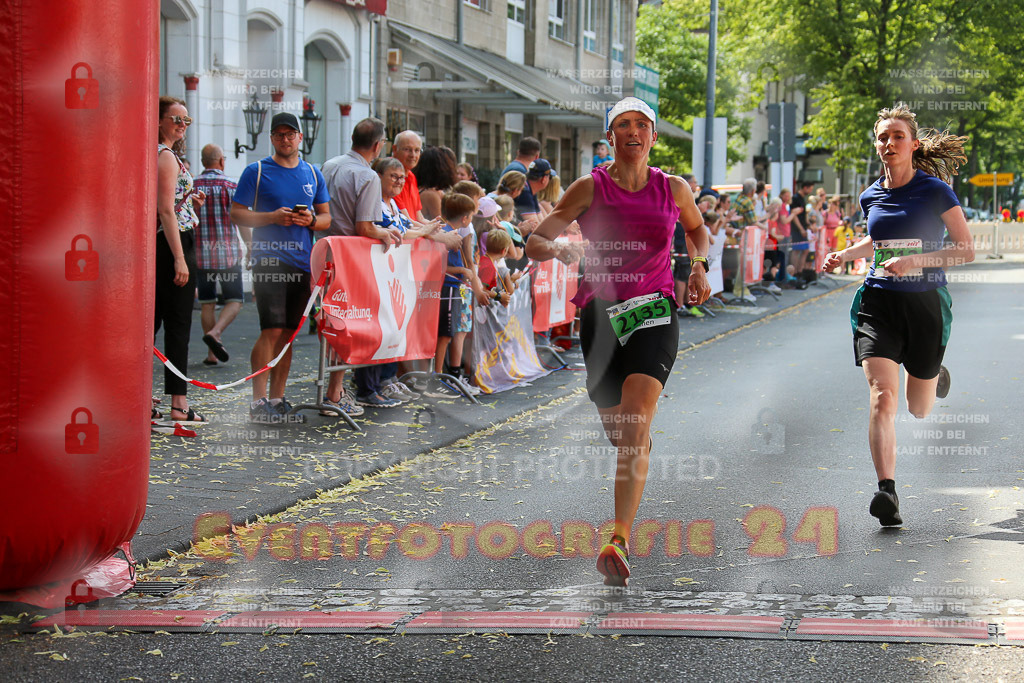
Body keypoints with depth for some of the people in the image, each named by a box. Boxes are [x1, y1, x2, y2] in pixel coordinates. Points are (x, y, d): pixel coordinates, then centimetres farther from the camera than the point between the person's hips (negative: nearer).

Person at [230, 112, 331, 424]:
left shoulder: (313, 174, 14)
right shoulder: (256, 172, 1)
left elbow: (326, 218, 18)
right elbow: (236, 213, -1)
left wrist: (311, 220, -5)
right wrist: (273, 217, -14)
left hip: (303, 263, 5)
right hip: (268, 261, -5)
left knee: (288, 333, 7)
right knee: (272, 331, -12)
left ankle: (277, 399, 13)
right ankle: (259, 401, -9)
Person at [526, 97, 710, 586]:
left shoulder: (673, 189, 8)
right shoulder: (591, 188, 2)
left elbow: (697, 228, 30)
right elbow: (534, 242, -3)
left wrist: (699, 266, 11)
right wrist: (560, 249, -24)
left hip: (654, 310, -1)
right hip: (601, 311, 1)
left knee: (635, 422, -21)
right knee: (618, 431, 8)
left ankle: (618, 542, -32)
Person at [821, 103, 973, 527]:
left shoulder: (935, 190, -7)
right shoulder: (871, 196, 7)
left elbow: (967, 250, -9)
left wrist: (915, 261, -20)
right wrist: (845, 255, 10)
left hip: (925, 304, -2)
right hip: (878, 303, 2)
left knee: (918, 409, 13)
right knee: (882, 397, -18)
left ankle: (935, 376, 49)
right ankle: (887, 492, -21)